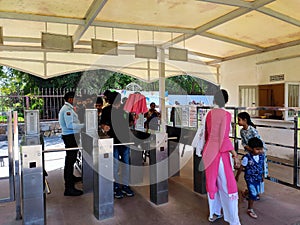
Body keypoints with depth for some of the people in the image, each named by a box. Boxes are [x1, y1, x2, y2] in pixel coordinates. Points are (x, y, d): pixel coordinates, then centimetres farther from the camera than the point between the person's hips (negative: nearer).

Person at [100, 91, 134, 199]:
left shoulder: (124, 109, 9)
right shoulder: (106, 110, 0)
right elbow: (102, 124, 1)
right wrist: (105, 127, -19)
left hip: (124, 140, 4)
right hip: (113, 140, -3)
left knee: (126, 163, 8)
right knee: (115, 164, 1)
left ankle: (125, 185, 20)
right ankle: (116, 187, 14)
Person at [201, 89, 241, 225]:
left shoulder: (209, 113, 6)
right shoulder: (226, 115, -13)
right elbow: (224, 138, -17)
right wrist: (235, 155, -14)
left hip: (208, 151, 7)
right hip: (220, 152, -7)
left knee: (212, 182, 17)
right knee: (227, 185, 1)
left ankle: (214, 213, 31)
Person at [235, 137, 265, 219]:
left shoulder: (261, 156, -6)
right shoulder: (247, 157, -23)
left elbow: (261, 166, 10)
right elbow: (241, 167, -12)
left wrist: (262, 175, 20)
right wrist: (237, 176, -2)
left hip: (258, 178, 6)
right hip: (250, 178, -6)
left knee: (257, 192, 17)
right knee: (253, 193, -5)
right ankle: (250, 209, 11)